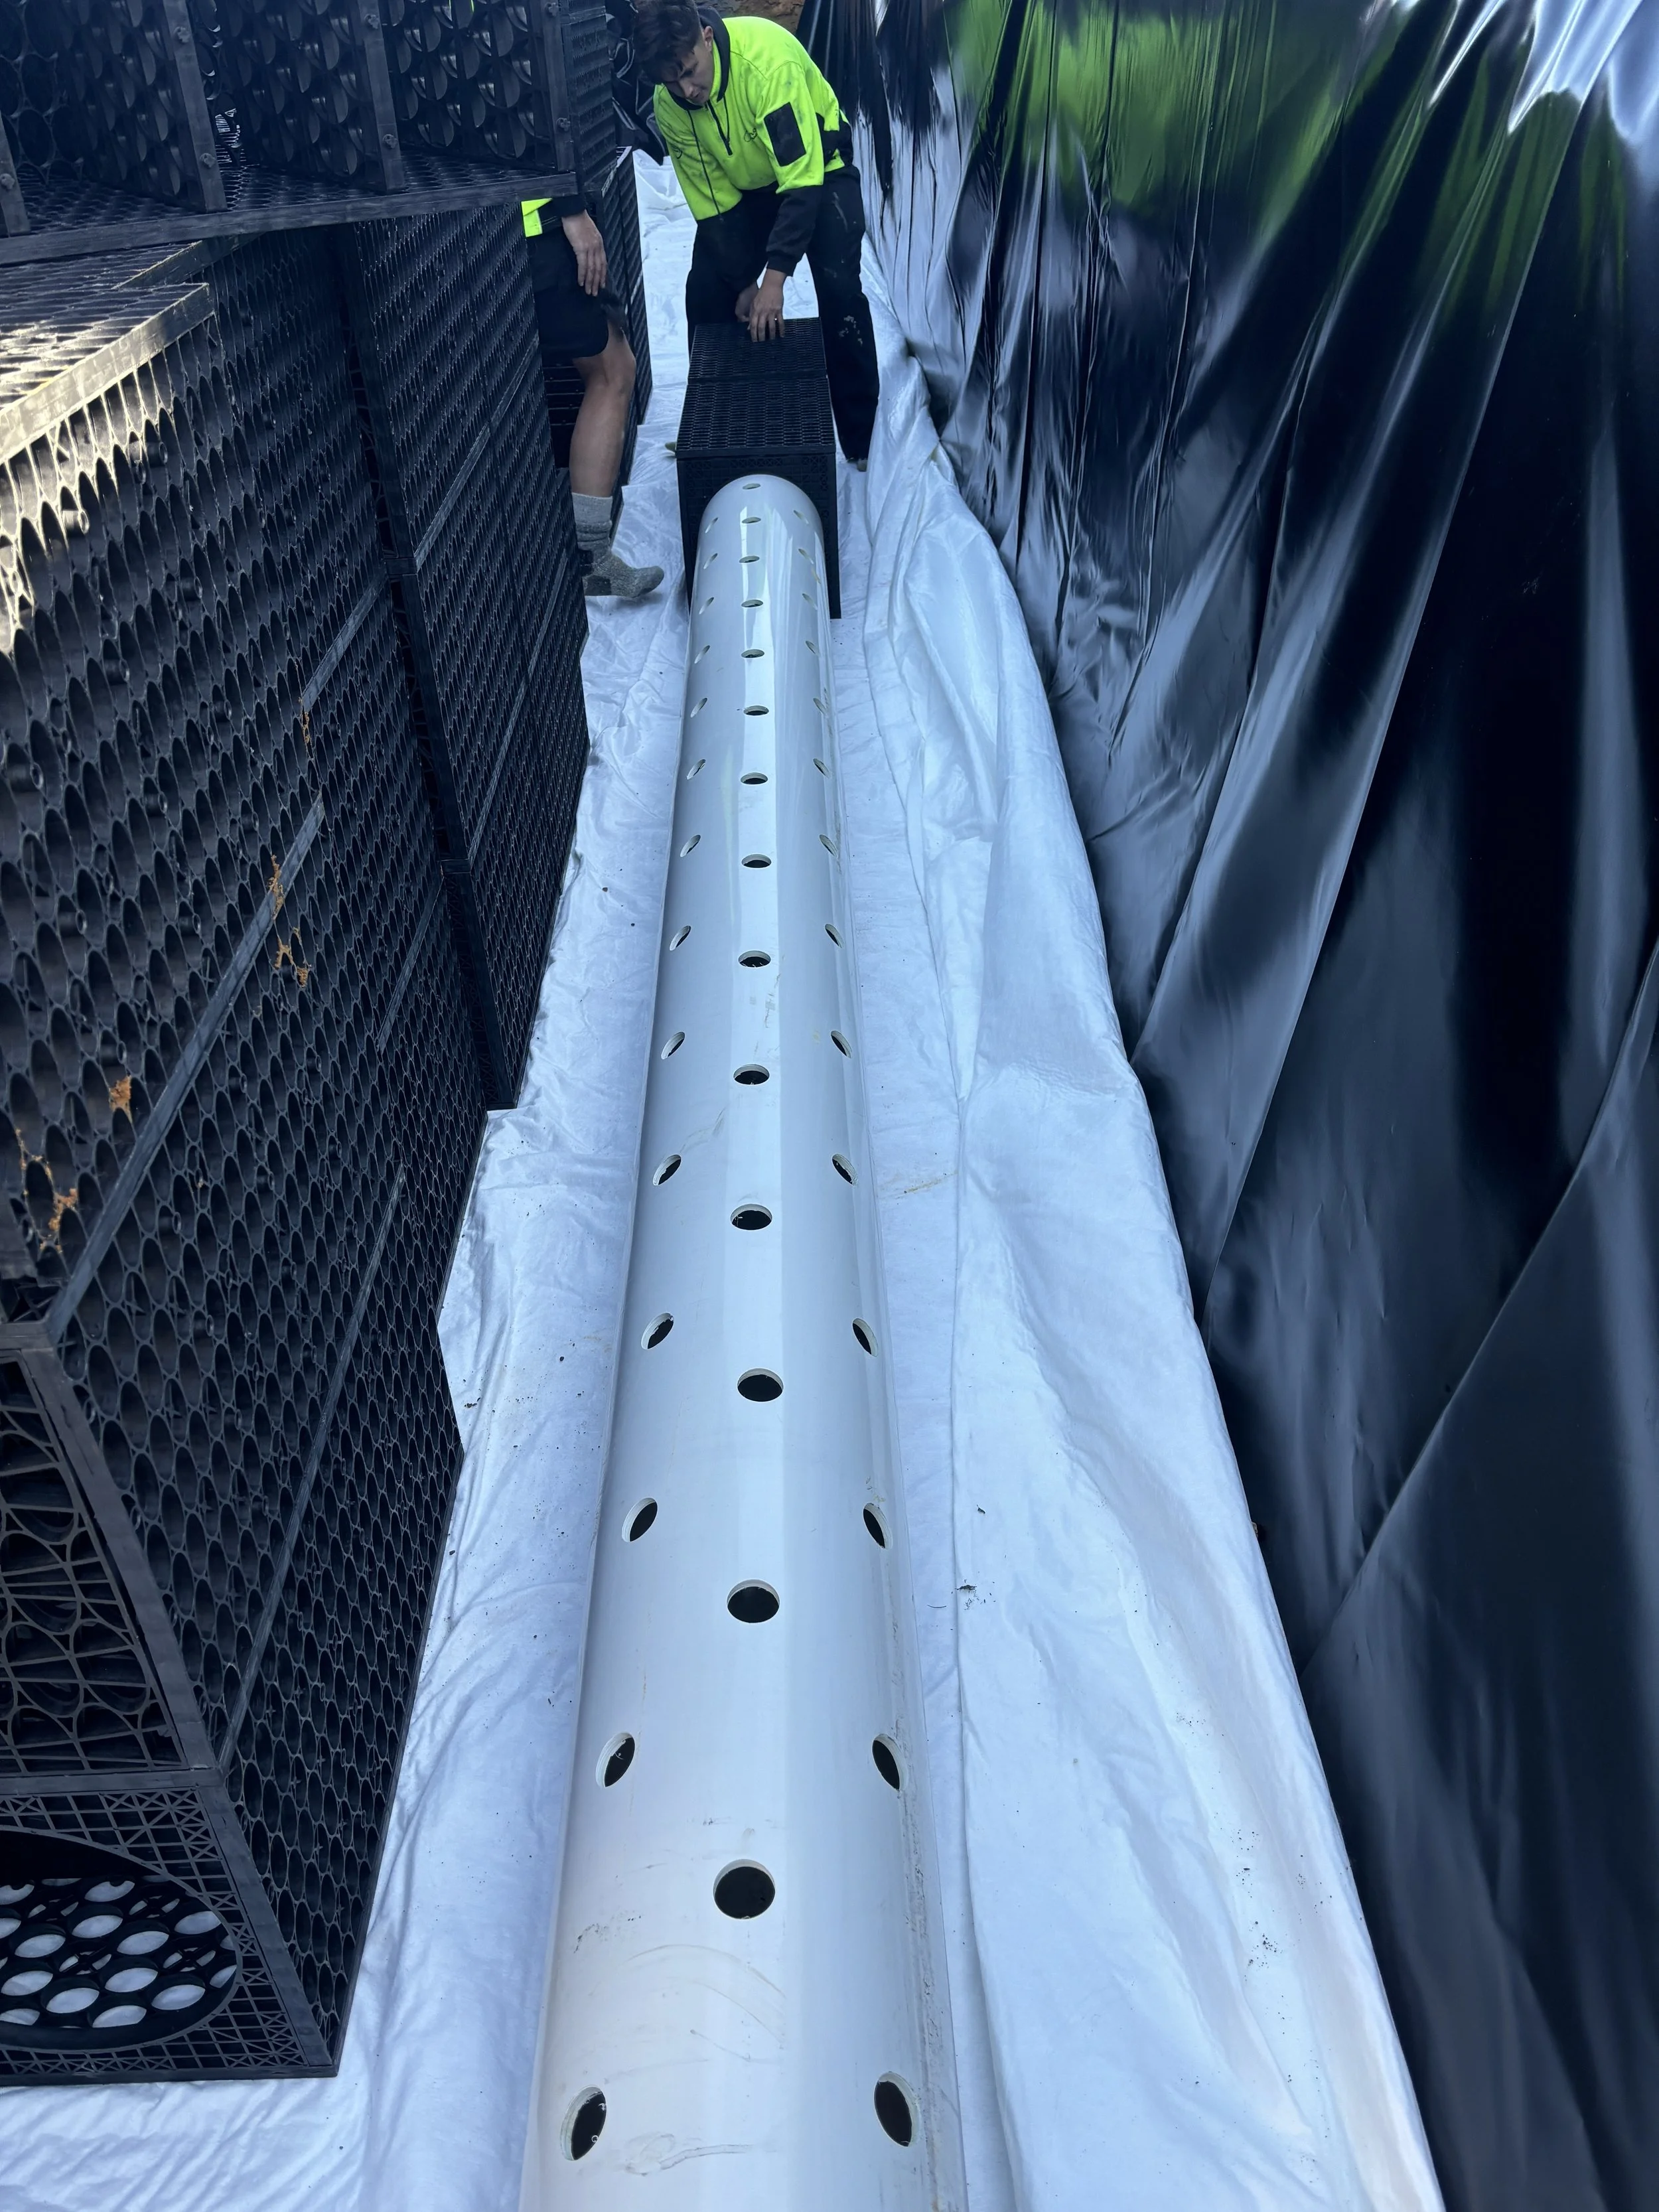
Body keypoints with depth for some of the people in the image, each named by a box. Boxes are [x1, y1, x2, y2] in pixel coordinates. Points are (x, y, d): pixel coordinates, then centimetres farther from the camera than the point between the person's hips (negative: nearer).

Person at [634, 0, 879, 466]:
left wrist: (774, 276, -44)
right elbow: (712, 202, -11)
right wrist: (743, 282, -18)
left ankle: (861, 440, -10)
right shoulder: (669, 105, -19)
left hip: (818, 169, -5)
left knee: (839, 290, -22)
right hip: (743, 185, 5)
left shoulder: (768, 58, -36)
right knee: (705, 293, -5)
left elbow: (803, 179, -39)